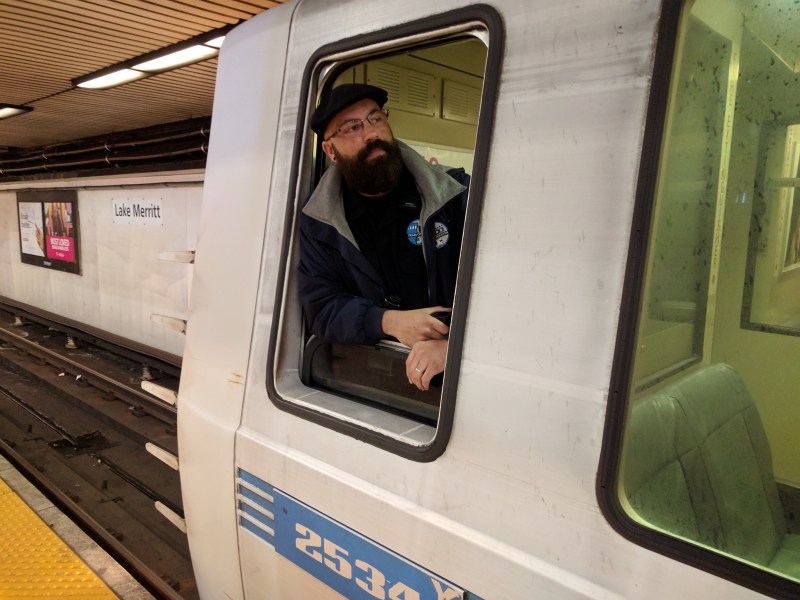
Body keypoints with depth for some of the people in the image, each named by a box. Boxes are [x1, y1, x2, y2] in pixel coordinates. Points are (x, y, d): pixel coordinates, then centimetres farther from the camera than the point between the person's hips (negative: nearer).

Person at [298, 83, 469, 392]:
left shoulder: (457, 192, -1)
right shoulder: (317, 223, 6)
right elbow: (321, 309, 2)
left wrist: (453, 344, -27)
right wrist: (388, 322, -17)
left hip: (456, 370, -2)